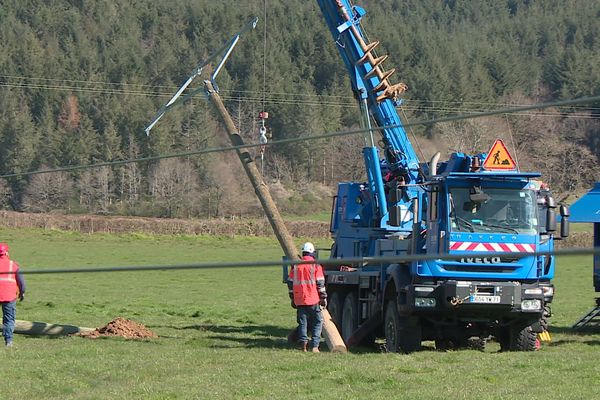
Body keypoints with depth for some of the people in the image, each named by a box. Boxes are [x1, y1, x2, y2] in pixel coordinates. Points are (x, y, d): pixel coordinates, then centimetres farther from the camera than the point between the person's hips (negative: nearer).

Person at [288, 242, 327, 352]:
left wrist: (293, 298, 20)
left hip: (299, 301, 3)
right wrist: (323, 298, 1)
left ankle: (303, 343, -2)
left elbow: (290, 283, 11)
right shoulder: (315, 265, -4)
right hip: (313, 300, -3)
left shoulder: (295, 265, 6)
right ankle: (314, 346, -4)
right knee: (317, 322, 6)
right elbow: (320, 283, -6)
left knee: (302, 323, 10)